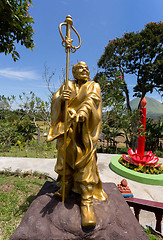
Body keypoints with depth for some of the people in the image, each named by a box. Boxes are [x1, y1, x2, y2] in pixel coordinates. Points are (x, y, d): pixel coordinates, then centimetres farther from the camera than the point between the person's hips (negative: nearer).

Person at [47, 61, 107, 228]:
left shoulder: (94, 86, 13)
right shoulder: (67, 86, 18)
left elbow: (93, 98, -9)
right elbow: (55, 101, 6)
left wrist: (84, 110, -30)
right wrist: (61, 98, -19)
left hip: (85, 129, -2)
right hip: (67, 127, 3)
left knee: (86, 161, -10)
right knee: (66, 156, 6)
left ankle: (87, 201, -3)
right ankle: (66, 187, 28)